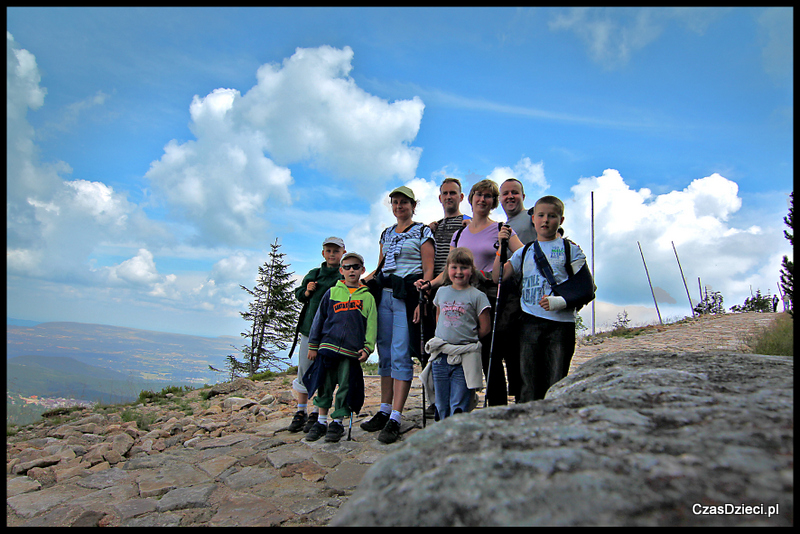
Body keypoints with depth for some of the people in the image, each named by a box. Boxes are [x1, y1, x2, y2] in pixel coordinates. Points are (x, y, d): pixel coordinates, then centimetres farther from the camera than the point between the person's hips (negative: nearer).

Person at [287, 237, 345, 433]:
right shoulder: (313, 274, 15)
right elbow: (298, 293, 23)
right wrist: (306, 292, 3)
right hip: (309, 328, 4)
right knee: (304, 372, 9)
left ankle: (318, 414, 14)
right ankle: (301, 412, 23)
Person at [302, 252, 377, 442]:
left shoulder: (367, 296, 7)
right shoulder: (332, 292, 9)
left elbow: (371, 325, 6)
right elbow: (319, 319, 12)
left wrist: (367, 348, -4)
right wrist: (313, 345, 10)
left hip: (352, 351, -1)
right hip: (328, 346, 1)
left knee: (345, 387, 2)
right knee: (324, 385, 6)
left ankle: (337, 423, 17)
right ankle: (321, 422, 20)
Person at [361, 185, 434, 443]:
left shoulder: (422, 232, 2)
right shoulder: (386, 233, 20)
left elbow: (428, 270, -5)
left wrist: (423, 301, -16)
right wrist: (363, 280, 9)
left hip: (408, 296, -6)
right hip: (384, 295, 6)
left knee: (401, 356, -10)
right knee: (385, 354, 7)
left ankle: (395, 419, -7)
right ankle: (384, 411, 16)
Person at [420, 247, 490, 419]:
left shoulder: (477, 296, -3)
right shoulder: (441, 292, 10)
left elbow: (485, 328, 0)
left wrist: (467, 340, 3)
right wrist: (442, 339, 12)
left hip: (464, 358, -4)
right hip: (440, 356, 4)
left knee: (458, 406, -2)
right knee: (442, 405, 11)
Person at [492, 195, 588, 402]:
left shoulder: (570, 249, 6)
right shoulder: (525, 251, 15)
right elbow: (497, 277, 8)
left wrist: (561, 301, -17)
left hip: (561, 324, -2)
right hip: (530, 323, 3)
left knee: (556, 385, 1)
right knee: (529, 383, 6)